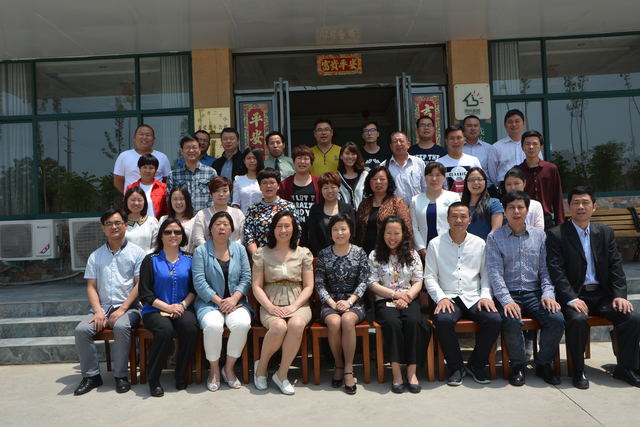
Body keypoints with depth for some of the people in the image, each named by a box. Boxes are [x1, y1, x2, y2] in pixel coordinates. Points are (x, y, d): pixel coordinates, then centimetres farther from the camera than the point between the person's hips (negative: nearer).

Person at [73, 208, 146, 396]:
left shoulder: (136, 253, 5)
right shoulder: (95, 256, 16)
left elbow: (139, 285, -2)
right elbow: (91, 287, 10)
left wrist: (122, 309, -13)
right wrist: (98, 311, -8)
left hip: (128, 307, -3)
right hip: (102, 307, 4)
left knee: (121, 327, -33)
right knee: (81, 330, -22)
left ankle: (121, 376, -18)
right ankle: (91, 375, -6)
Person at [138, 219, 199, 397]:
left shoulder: (189, 259, 13)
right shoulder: (151, 260, 7)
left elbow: (194, 289, 8)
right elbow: (145, 293, 0)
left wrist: (183, 304, -10)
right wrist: (168, 307, -11)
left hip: (182, 309, 2)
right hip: (155, 310, -1)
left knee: (190, 327, -31)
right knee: (165, 329, -34)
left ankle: (181, 375, -11)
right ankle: (153, 379, -15)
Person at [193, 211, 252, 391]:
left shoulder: (239, 249, 10)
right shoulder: (201, 251, 3)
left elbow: (246, 278, 4)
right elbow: (199, 282, -7)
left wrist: (233, 298, -11)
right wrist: (219, 301, -14)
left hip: (235, 301, 2)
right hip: (209, 302, -2)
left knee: (242, 324, -29)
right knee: (213, 326, -32)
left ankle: (229, 368, -5)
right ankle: (214, 370, -6)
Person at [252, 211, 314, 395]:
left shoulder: (304, 253, 11)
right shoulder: (262, 253, 9)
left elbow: (308, 286, 6)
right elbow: (256, 286, 4)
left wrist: (294, 306, -10)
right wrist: (270, 306, -12)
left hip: (298, 305, 1)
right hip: (270, 305, -1)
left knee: (296, 324, -34)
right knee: (279, 326, -34)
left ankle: (281, 374, -15)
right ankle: (261, 366, -4)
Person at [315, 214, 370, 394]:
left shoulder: (359, 253, 4)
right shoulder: (324, 254, 6)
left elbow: (363, 282, 0)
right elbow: (319, 284, 2)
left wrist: (349, 301, -13)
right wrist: (332, 302, -12)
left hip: (354, 301, -1)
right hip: (330, 302, 1)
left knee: (347, 320, -34)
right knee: (334, 322, -32)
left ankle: (348, 369, -22)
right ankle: (338, 365, -9)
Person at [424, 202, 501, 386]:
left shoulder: (479, 243, 12)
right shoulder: (435, 244, 6)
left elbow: (486, 274, 13)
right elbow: (430, 276, 4)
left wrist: (486, 296, -3)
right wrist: (441, 298, -11)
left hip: (474, 298, 2)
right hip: (449, 298, -2)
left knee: (495, 320, -26)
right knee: (443, 320, -34)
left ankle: (476, 365, -1)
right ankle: (456, 367, -9)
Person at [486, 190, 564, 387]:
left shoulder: (539, 235, 12)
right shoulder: (494, 237, 2)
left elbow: (546, 269, 9)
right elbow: (495, 272, -7)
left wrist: (548, 293, -7)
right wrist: (506, 300, -19)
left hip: (534, 293, 3)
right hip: (508, 295, -3)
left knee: (557, 319, -23)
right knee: (512, 321, -32)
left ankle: (543, 364, 2)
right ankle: (517, 366, -6)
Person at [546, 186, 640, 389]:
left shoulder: (605, 233, 13)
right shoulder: (556, 235, -2)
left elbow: (615, 267, 10)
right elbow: (556, 272, -9)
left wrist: (620, 295, -4)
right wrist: (572, 299, -20)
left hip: (602, 294, 5)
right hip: (573, 295, -4)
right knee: (578, 319, -32)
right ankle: (578, 371, -12)